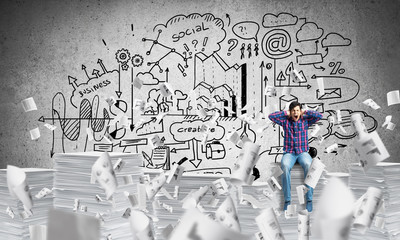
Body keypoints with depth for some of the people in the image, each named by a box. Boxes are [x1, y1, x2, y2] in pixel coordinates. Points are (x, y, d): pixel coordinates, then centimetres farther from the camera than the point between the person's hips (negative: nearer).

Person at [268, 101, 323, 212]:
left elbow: (319, 116, -5)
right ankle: (287, 200, -30)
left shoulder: (305, 121, 7)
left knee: (308, 165, -36)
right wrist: (286, 113, 2)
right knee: (285, 166, -36)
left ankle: (309, 200, -30)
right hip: (289, 153, 0)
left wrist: (304, 112, 2)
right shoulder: (285, 121, 7)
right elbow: (271, 116, -3)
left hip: (303, 153, 0)